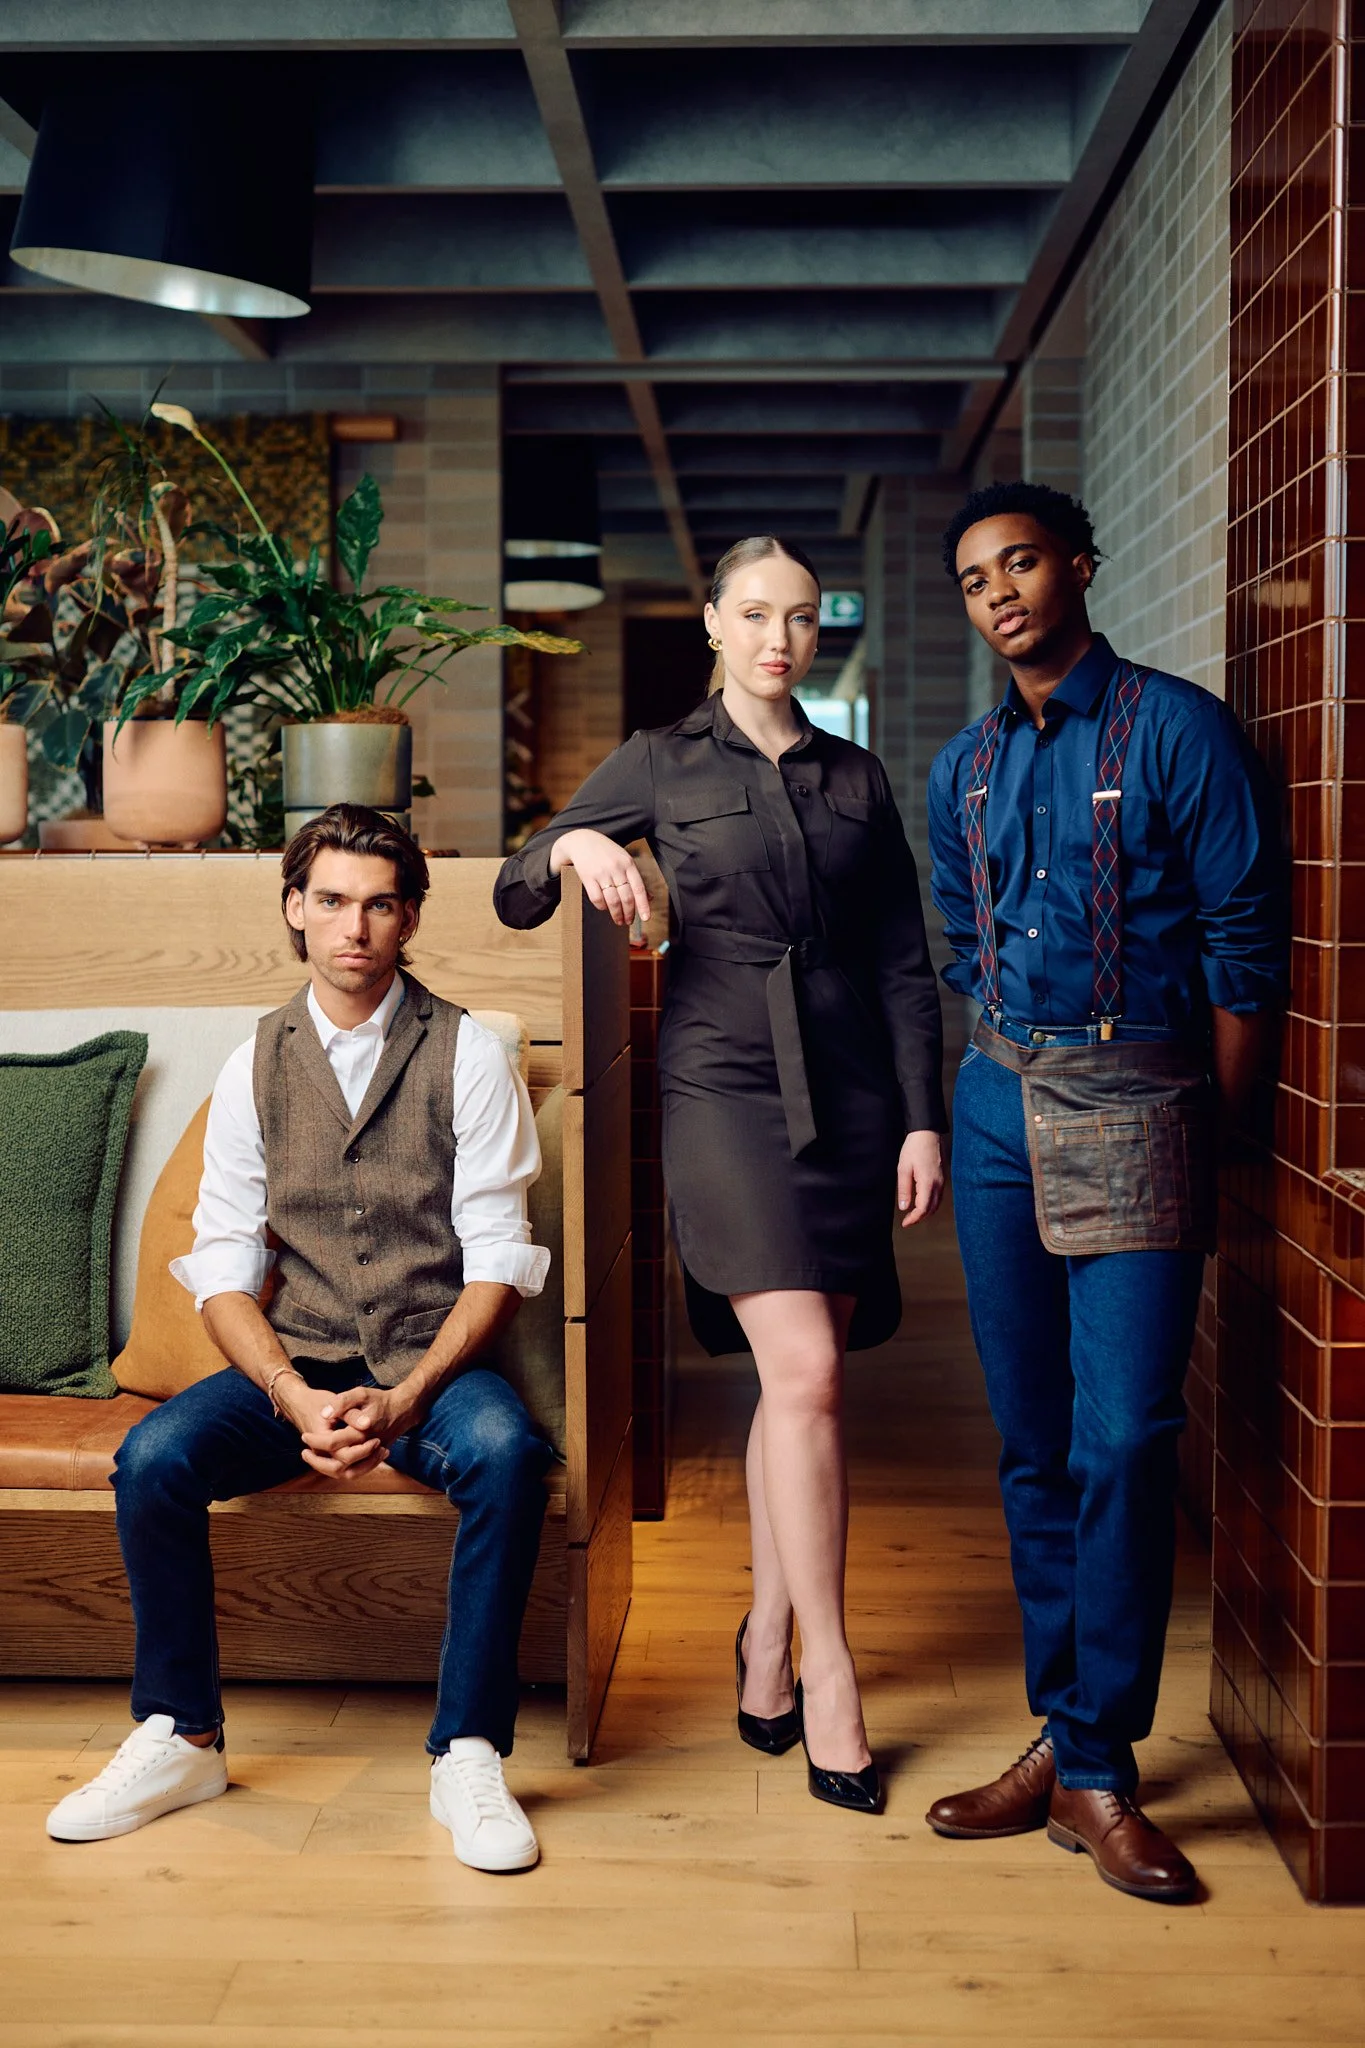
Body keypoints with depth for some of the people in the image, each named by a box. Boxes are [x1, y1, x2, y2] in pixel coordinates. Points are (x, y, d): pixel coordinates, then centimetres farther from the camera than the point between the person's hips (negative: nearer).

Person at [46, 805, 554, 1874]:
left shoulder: (468, 1054, -3)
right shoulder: (255, 1068, 5)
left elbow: (498, 1261, -7)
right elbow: (223, 1266, 1)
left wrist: (405, 1398, -22)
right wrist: (295, 1398, -17)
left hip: (432, 1369, -2)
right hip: (295, 1364, 3)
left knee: (505, 1451, -34)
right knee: (154, 1457, -24)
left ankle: (469, 1755, -21)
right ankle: (181, 1740, -4)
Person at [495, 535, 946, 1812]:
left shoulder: (858, 778, 12)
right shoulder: (661, 766, 5)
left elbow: (905, 963, 11)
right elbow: (513, 899, 4)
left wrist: (922, 1119, 4)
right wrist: (570, 846, -18)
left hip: (846, 1089, 3)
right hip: (722, 1082, -3)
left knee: (799, 1377, 6)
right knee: (805, 1372, -14)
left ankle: (767, 1639, 20)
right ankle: (829, 1677, -7)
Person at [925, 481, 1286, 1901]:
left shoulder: (1176, 730, -3)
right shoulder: (963, 769, 14)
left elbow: (1243, 943, -4)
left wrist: (1204, 1134, -4)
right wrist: (1007, 1081, 13)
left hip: (1136, 1099, -5)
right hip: (1000, 1104, 6)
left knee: (1123, 1437, -10)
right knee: (1032, 1439, 8)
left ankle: (1094, 1768, 0)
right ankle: (1067, 1732, 19)